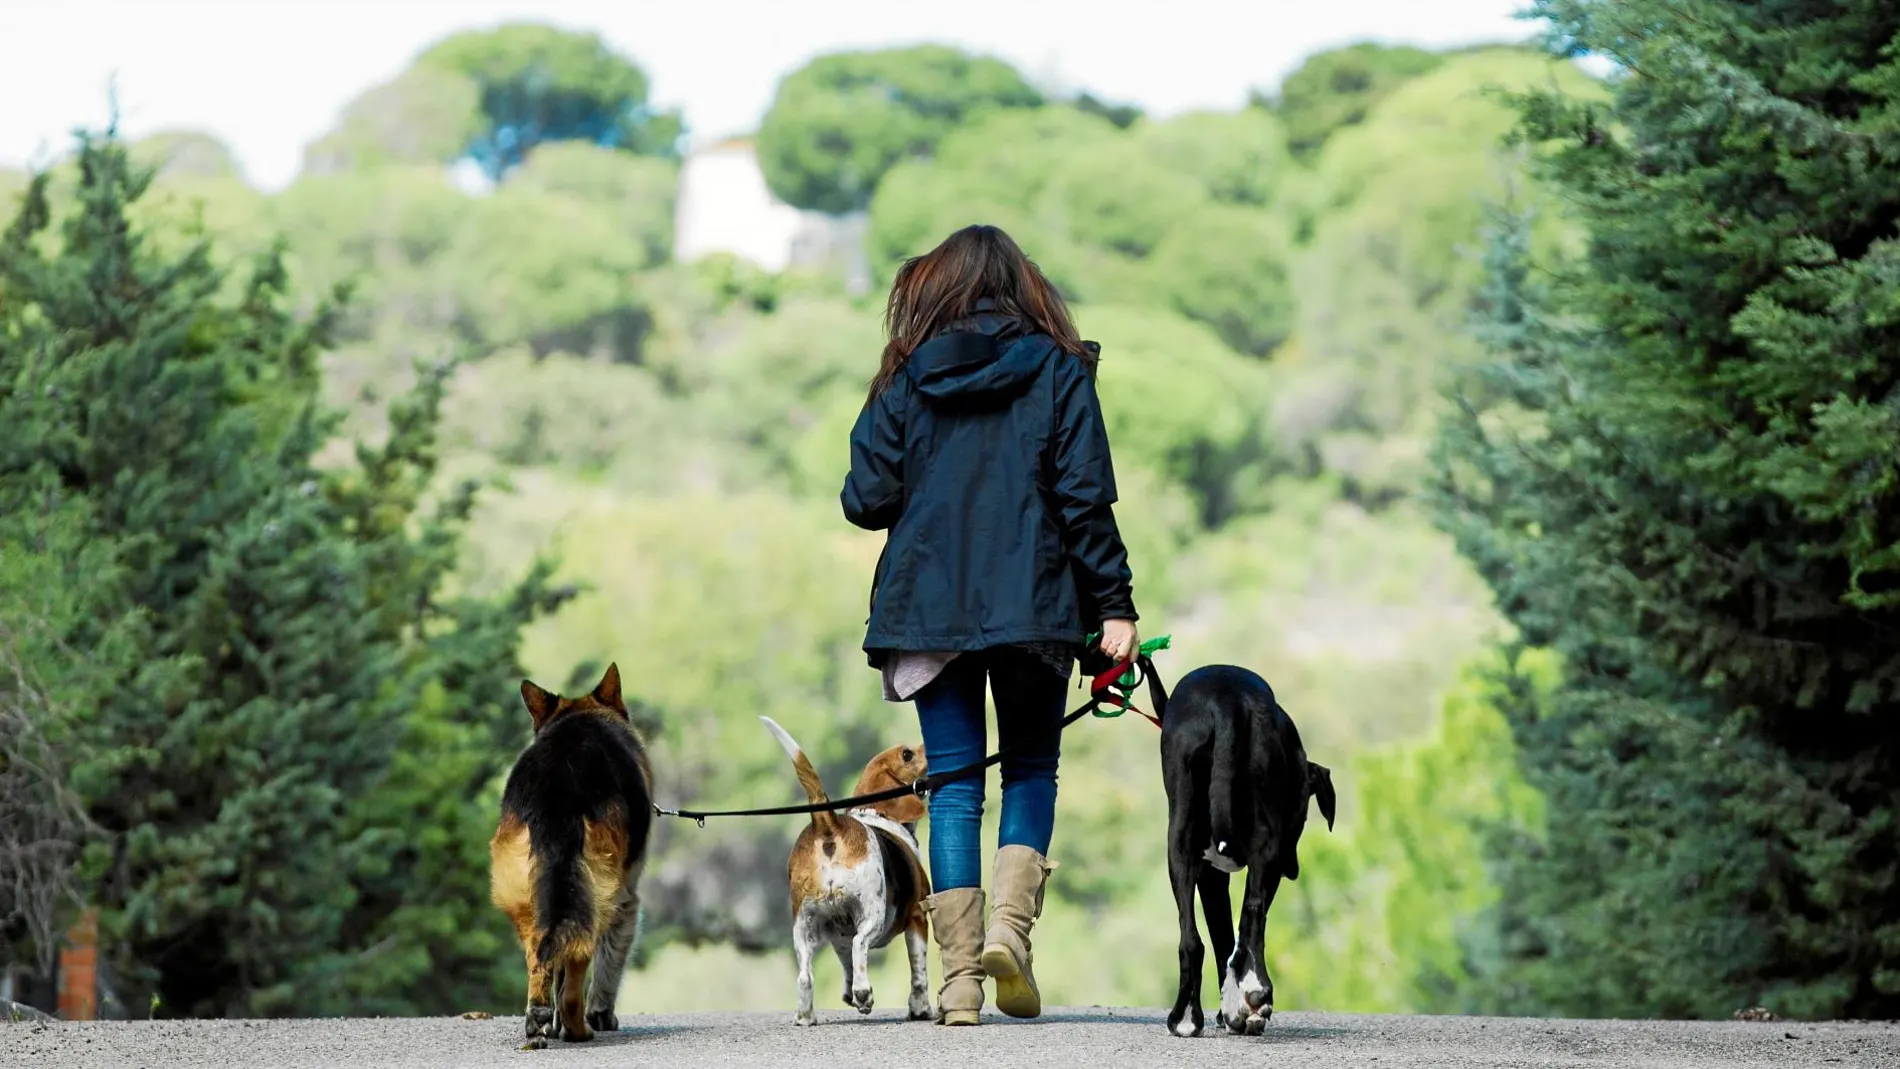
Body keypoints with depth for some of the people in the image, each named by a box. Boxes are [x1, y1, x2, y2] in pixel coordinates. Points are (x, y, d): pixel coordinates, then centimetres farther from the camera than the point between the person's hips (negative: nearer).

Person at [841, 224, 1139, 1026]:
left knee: (954, 782, 5)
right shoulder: (1057, 370, 0)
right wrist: (1113, 606, -4)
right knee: (1031, 767, 14)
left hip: (927, 603, 1)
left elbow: (866, 500, 0)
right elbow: (1086, 498, -6)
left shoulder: (908, 377, 3)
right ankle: (1010, 924, -9)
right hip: (1033, 605, -1)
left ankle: (959, 975, 0)